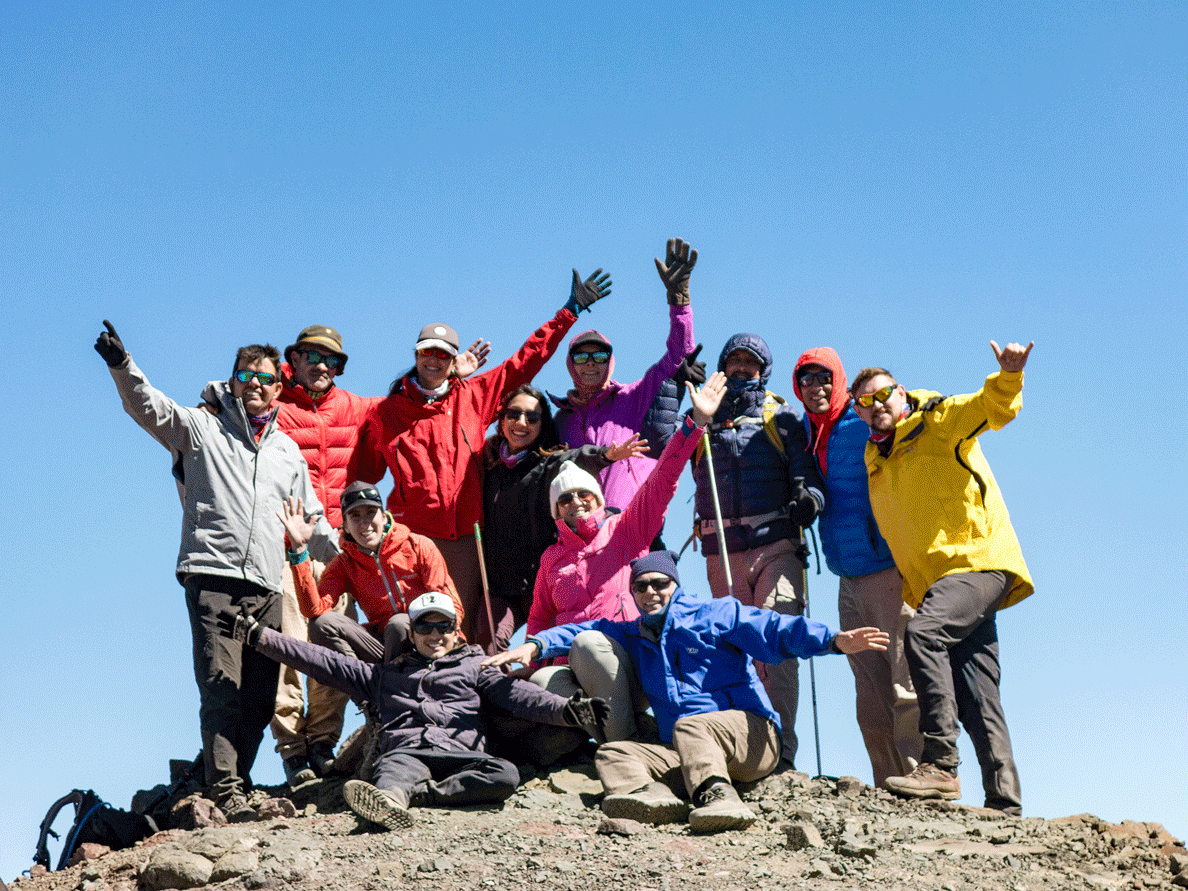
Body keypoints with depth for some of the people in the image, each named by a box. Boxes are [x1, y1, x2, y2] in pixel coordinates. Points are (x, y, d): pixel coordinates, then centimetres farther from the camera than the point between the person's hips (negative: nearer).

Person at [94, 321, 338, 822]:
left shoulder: (288, 451, 22)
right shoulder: (203, 428, 10)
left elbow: (311, 519, 29)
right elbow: (150, 407, -5)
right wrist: (122, 365, -22)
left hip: (266, 586, 5)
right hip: (212, 575, -5)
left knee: (260, 696, 2)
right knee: (221, 688, -13)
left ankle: (236, 783, 11)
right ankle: (226, 794, -14)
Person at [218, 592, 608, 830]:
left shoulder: (474, 667, 27)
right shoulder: (385, 674, 31)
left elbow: (516, 694, 11)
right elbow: (322, 662, 27)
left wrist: (567, 710, -10)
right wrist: (258, 636, 20)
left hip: (459, 755, 0)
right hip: (405, 751, 0)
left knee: (506, 775, -33)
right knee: (397, 769, -37)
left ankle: (410, 795, -42)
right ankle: (391, 801, -71)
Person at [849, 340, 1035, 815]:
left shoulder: (939, 423, 2)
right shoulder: (876, 464, 21)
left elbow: (993, 407, -16)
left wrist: (1008, 376, -35)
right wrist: (907, 593, 19)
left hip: (978, 561, -8)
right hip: (933, 581, 8)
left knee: (922, 633, -30)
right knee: (975, 698, 3)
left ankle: (941, 764, -31)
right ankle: (1005, 803, 3)